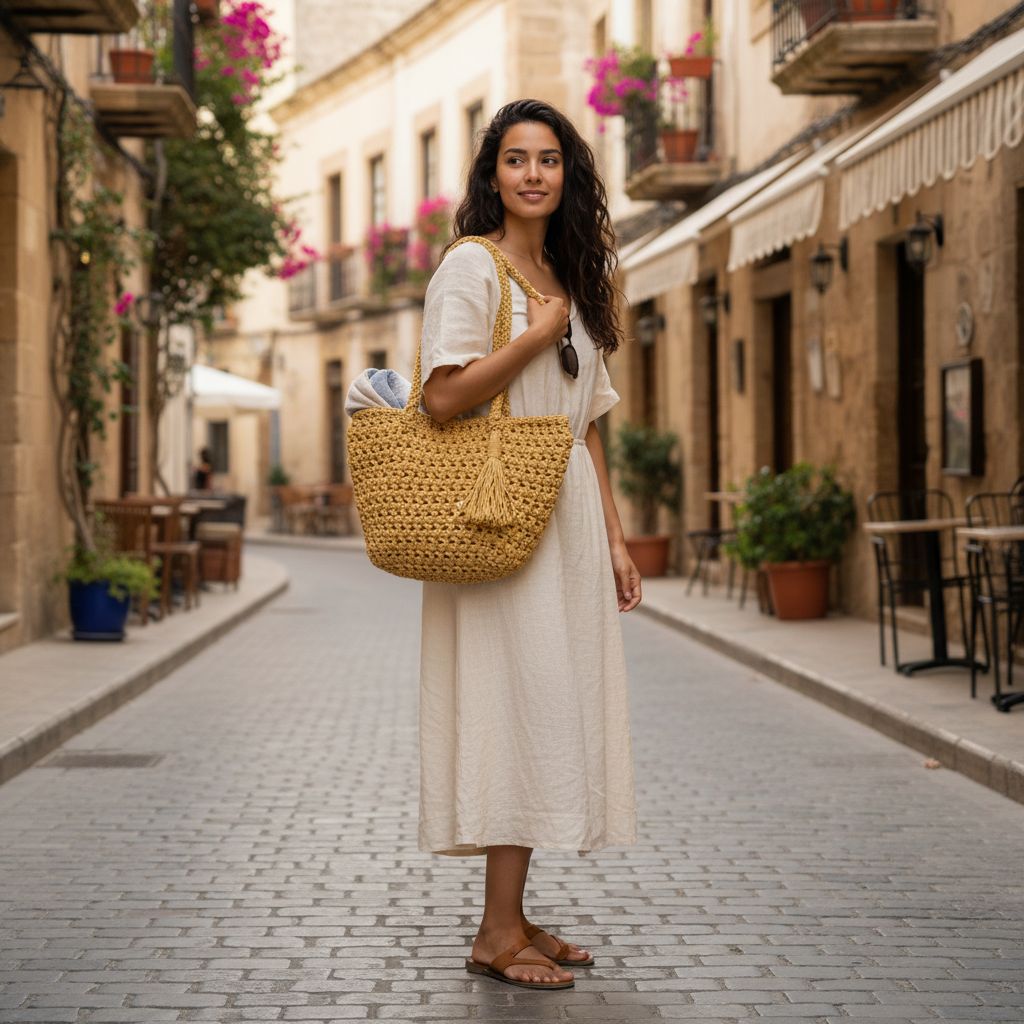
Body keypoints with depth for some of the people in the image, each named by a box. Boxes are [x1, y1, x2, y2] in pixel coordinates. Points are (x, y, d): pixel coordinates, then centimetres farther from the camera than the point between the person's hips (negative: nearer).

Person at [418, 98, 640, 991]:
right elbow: (445, 397, -16)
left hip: (567, 520, 8)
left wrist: (614, 538, 14)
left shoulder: (571, 280, 19)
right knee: (523, 699, -10)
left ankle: (514, 916, 11)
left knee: (554, 708, 5)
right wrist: (539, 333, -11)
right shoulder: (472, 265, -4)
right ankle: (499, 933, -6)